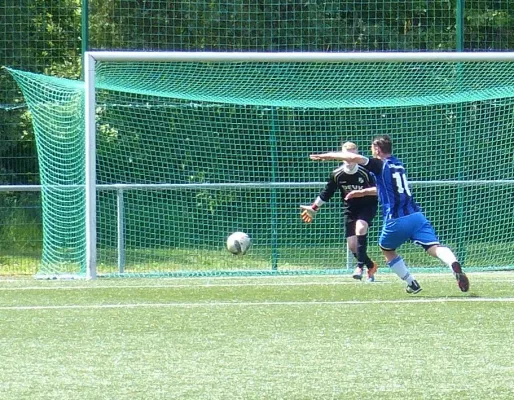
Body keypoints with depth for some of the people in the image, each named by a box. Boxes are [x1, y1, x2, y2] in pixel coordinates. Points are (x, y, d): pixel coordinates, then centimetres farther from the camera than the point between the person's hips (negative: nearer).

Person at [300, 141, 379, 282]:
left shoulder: (365, 172, -19)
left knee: (360, 227, -32)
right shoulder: (337, 174, -9)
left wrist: (362, 192, -39)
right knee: (352, 245, -2)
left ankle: (360, 265, -24)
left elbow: (378, 189, -25)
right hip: (350, 208, 4)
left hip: (368, 206, -4)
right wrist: (314, 208, 8)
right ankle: (371, 266, 23)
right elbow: (326, 193, 5)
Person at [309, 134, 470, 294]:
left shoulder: (380, 165, 3)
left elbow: (354, 157, -13)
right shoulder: (399, 165, 24)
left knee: (387, 249, 23)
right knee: (434, 247, -13)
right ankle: (454, 265, -43)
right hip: (416, 215, 4)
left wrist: (326, 156, -3)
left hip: (396, 220, -4)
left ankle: (412, 283, 16)